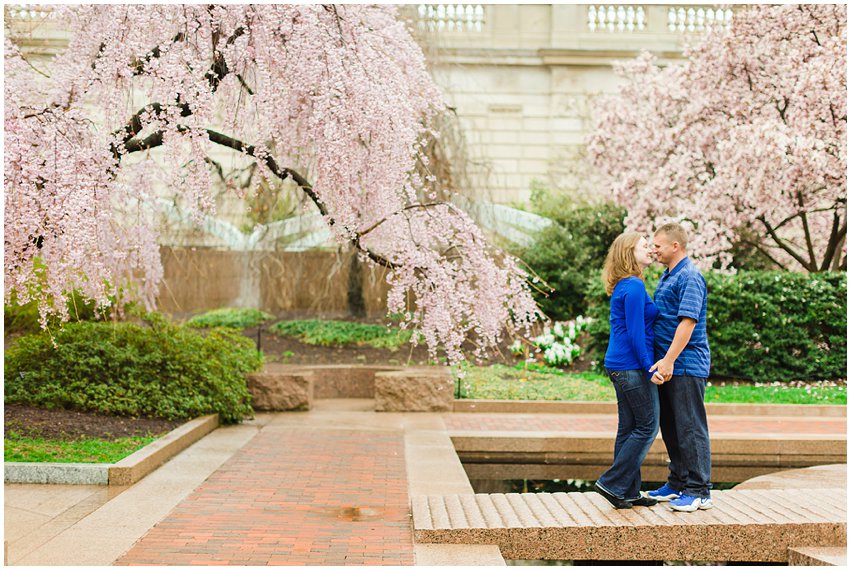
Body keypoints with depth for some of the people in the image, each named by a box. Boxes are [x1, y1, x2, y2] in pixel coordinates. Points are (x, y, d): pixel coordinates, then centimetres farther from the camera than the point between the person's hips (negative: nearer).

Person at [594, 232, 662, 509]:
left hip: (620, 367, 10)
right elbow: (635, 333, -19)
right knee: (647, 426, -3)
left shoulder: (623, 287, 16)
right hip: (632, 367, -10)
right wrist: (650, 368, -18)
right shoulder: (634, 287, -15)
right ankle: (611, 483, -2)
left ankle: (629, 492, 16)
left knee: (629, 428, 11)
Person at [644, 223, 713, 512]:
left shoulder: (690, 278, -14)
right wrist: (664, 360, 17)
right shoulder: (667, 277, 17)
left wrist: (669, 359, -27)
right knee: (670, 427, 14)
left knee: (690, 428, -4)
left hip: (686, 366, -10)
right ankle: (678, 483, 24)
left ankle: (699, 491, 2)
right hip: (668, 366, 10)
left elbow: (688, 321, -23)